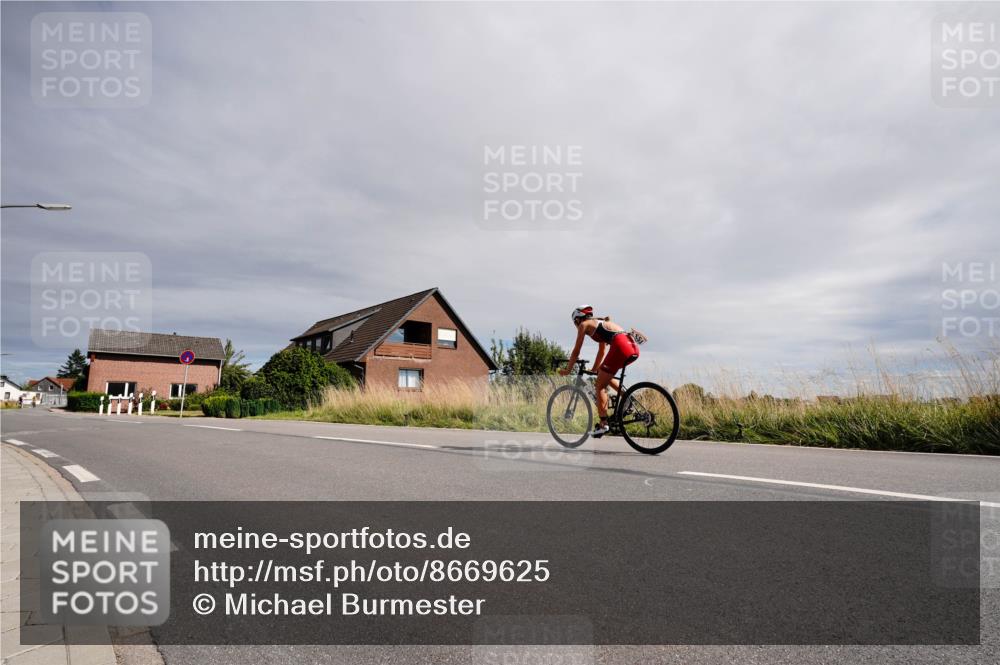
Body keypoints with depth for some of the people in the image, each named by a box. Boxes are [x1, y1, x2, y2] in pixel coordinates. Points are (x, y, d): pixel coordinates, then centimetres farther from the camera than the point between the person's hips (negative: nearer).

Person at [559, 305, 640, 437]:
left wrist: (567, 370, 23)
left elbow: (576, 351, 13)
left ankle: (603, 424, 0)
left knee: (600, 386, 4)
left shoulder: (584, 324, 12)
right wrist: (594, 370, 46)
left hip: (621, 346, -8)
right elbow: (602, 351, 39)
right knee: (605, 376, 29)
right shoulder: (601, 323, 34)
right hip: (633, 347, 8)